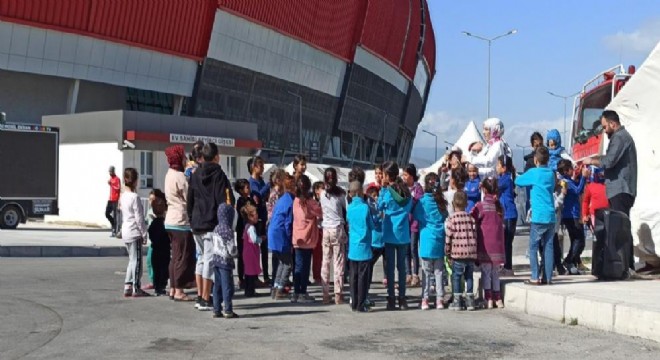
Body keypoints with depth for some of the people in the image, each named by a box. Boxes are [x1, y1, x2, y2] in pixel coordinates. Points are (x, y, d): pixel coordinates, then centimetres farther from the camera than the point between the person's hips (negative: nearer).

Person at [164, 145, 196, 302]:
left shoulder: (170, 174, 13)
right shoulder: (179, 176, -16)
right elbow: (190, 198, -15)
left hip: (171, 220, 9)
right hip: (181, 221, -9)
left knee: (176, 256, 14)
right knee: (183, 257, -4)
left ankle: (173, 288, 18)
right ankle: (178, 291, -1)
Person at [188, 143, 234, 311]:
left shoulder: (195, 175, 10)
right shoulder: (219, 175, -8)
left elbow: (189, 200, 14)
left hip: (197, 224, 6)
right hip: (213, 224, -6)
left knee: (201, 259, 16)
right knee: (209, 260, -4)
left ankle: (200, 297, 19)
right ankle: (205, 300, -4)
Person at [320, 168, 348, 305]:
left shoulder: (322, 194, 5)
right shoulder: (340, 193, -3)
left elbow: (321, 211, 10)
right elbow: (347, 209, 1)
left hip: (326, 230, 3)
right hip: (338, 229, -3)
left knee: (325, 262, 7)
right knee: (339, 263, 0)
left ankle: (325, 294, 8)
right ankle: (338, 294, -1)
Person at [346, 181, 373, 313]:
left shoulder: (349, 208, 2)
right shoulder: (365, 207, -11)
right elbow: (371, 226, -2)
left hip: (352, 248, 5)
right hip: (364, 247, -4)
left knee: (354, 276, 10)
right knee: (363, 277, 0)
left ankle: (354, 303, 14)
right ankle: (361, 305, 2)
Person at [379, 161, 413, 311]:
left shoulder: (387, 191, -12)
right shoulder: (406, 190, 1)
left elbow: (379, 206, 2)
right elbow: (410, 208, 10)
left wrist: (383, 188, 1)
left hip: (390, 234, -4)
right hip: (403, 234, 4)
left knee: (390, 266, 2)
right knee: (401, 266, 10)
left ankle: (391, 299, 3)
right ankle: (402, 299, 14)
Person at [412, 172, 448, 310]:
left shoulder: (422, 201, -7)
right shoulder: (442, 201, 2)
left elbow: (416, 217, 5)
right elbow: (446, 218, 11)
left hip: (427, 240, -3)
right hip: (440, 239, 3)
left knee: (426, 271, 3)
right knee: (439, 271, 8)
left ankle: (425, 299, 2)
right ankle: (439, 300, 8)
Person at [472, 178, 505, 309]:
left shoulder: (481, 206, -8)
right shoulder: (499, 206, 5)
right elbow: (502, 224, 9)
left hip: (485, 244, -4)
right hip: (498, 243, 4)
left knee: (486, 271, 2)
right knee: (495, 272, 13)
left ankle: (489, 299, -2)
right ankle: (498, 298, 14)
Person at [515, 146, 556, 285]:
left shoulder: (533, 173, -4)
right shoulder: (551, 173, 12)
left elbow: (517, 181, 4)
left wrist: (525, 176, 22)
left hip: (538, 217, -5)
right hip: (551, 216, 5)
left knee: (533, 247, 1)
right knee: (549, 247, 7)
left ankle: (535, 277, -3)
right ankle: (548, 277, 8)